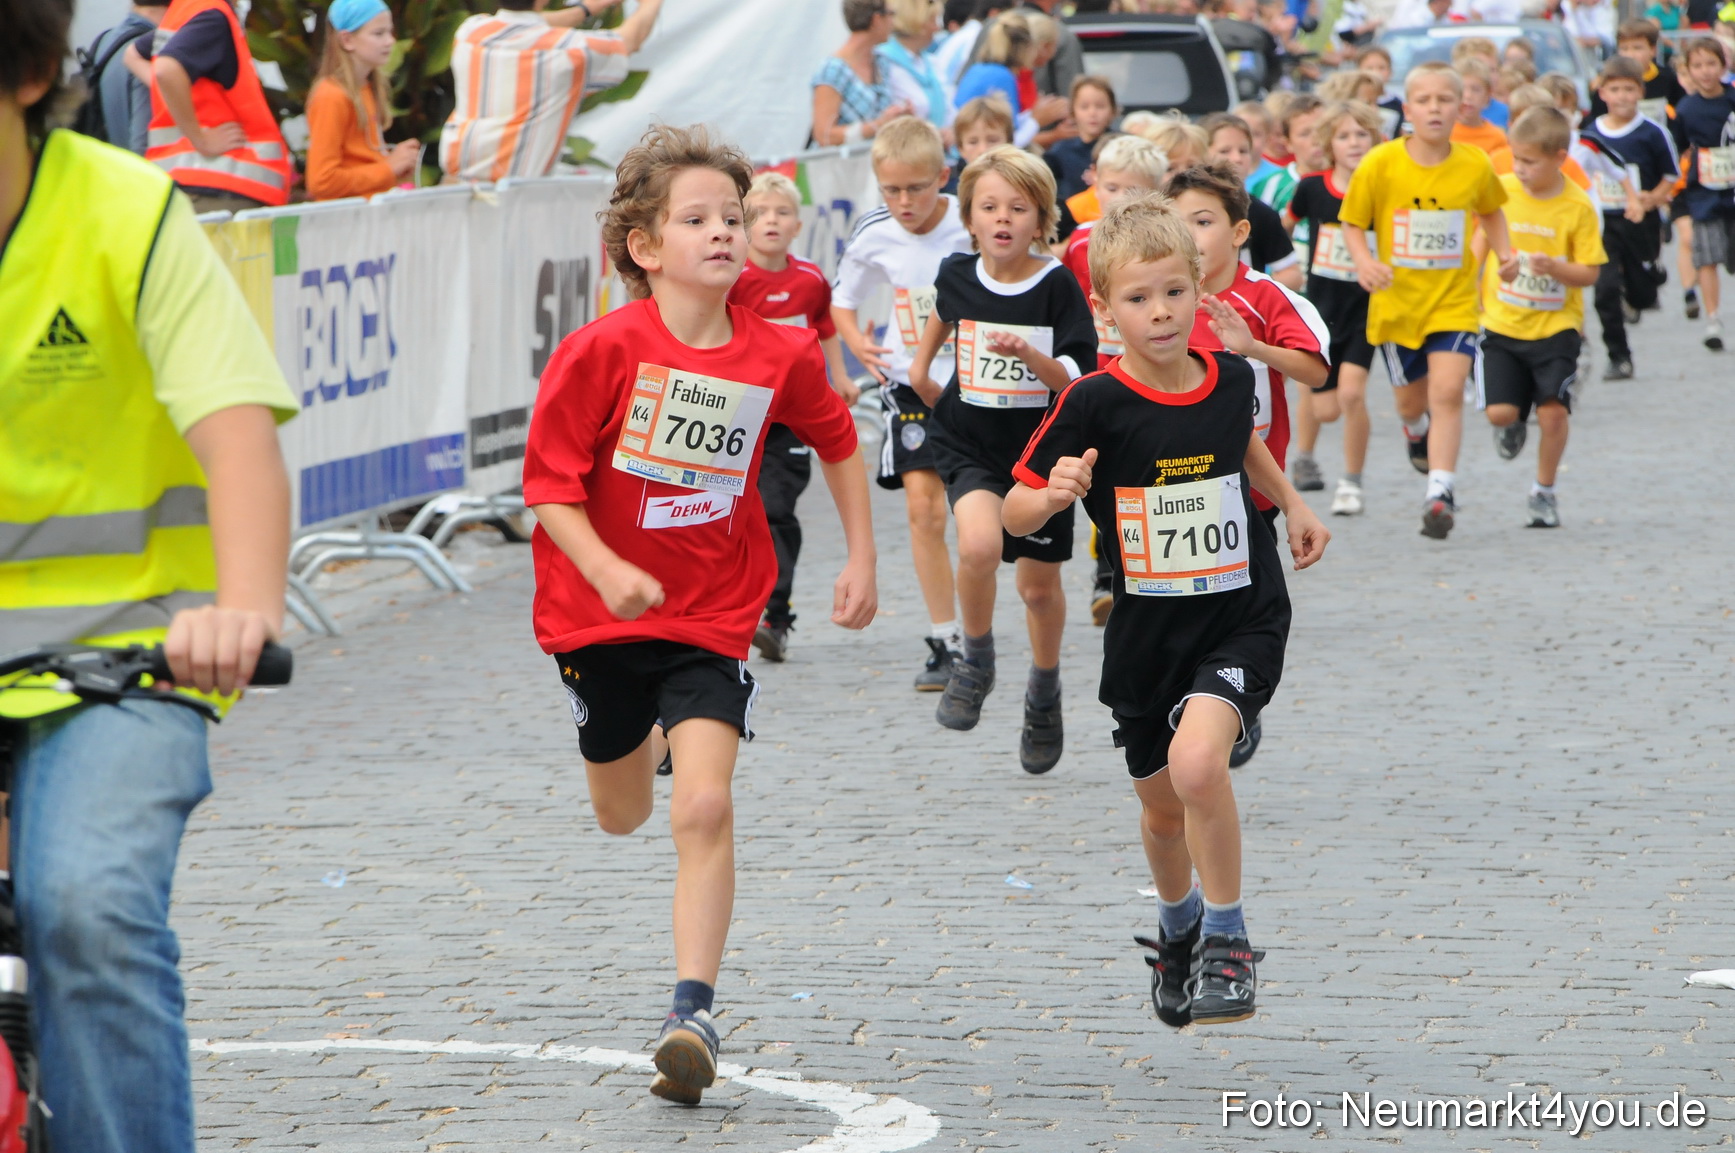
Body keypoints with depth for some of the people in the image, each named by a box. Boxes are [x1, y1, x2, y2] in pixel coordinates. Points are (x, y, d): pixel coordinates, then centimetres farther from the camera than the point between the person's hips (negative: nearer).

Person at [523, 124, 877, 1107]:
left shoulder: (780, 355, -7)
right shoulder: (604, 351, -16)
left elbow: (837, 439, 14)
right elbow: (550, 484, -14)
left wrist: (862, 555, 11)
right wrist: (606, 572, -29)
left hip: (714, 619, 0)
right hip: (602, 614, 0)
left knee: (705, 809, -18)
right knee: (623, 817, 19)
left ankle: (695, 1012, -16)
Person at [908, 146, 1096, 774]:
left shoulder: (1057, 285, -14)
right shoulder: (958, 275, -4)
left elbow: (1080, 381, -16)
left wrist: (1031, 356, -32)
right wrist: (922, 363, 22)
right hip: (970, 441, 1)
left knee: (1039, 584, 11)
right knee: (979, 544, -28)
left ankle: (1044, 693, 38)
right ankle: (975, 662, -3)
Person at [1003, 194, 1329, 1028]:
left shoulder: (1231, 378, -4)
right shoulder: (1094, 404, -15)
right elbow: (1015, 512, -11)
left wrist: (1290, 503, 19)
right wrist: (1053, 494, -31)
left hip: (1243, 618, -1)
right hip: (1146, 634, 1)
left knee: (1196, 761, -27)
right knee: (1163, 809, 17)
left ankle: (1228, 941, -10)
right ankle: (1178, 926, 49)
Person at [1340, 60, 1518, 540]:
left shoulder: (1475, 166, -5)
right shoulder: (1381, 164, -10)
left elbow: (1490, 210, 16)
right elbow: (1352, 223, -2)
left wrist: (1504, 252, 0)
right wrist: (1364, 262, -20)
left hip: (1454, 301, 0)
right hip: (1398, 299, 1)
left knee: (1448, 391, -18)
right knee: (1410, 399, 16)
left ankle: (1441, 490, -16)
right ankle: (1418, 429, 53)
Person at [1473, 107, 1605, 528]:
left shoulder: (1578, 207, -10)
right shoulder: (1502, 191, -2)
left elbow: (1590, 273, -7)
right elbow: (1483, 237, 15)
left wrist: (1555, 268, -26)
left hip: (1556, 325, -2)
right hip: (1502, 322, 2)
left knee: (1553, 410, -11)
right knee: (1499, 411, -8)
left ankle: (1544, 491, 11)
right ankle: (1513, 427, 30)